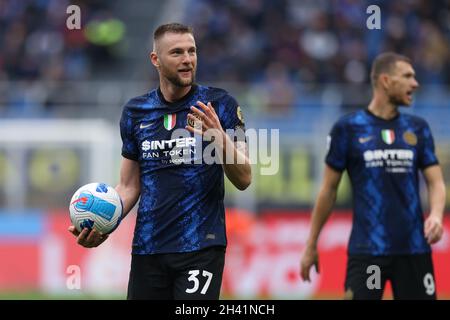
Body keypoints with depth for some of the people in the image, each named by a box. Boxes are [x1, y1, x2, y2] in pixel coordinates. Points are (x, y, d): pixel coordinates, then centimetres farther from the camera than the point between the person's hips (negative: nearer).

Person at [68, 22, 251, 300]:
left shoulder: (219, 104, -2)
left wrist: (220, 139, -22)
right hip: (148, 249, 4)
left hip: (200, 247, -3)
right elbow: (130, 186, 14)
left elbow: (244, 180, -5)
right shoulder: (136, 112, 9)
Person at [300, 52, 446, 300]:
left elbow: (436, 182, 7)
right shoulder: (348, 128, 0)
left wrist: (436, 215, -15)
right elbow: (329, 189, 5)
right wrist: (311, 245, 6)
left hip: (414, 249, 3)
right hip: (367, 249, -3)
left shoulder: (418, 129, 10)